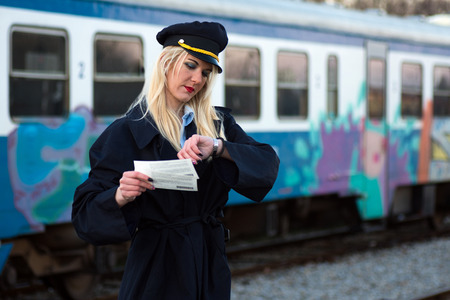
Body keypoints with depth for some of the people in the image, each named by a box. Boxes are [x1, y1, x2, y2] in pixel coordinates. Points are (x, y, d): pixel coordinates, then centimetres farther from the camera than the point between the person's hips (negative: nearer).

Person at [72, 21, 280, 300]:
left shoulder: (218, 123, 6)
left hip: (211, 266, 4)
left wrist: (218, 148, -24)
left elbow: (268, 164, -8)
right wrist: (120, 196, -32)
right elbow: (85, 214, -11)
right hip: (156, 269, -4)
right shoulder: (128, 131, -7)